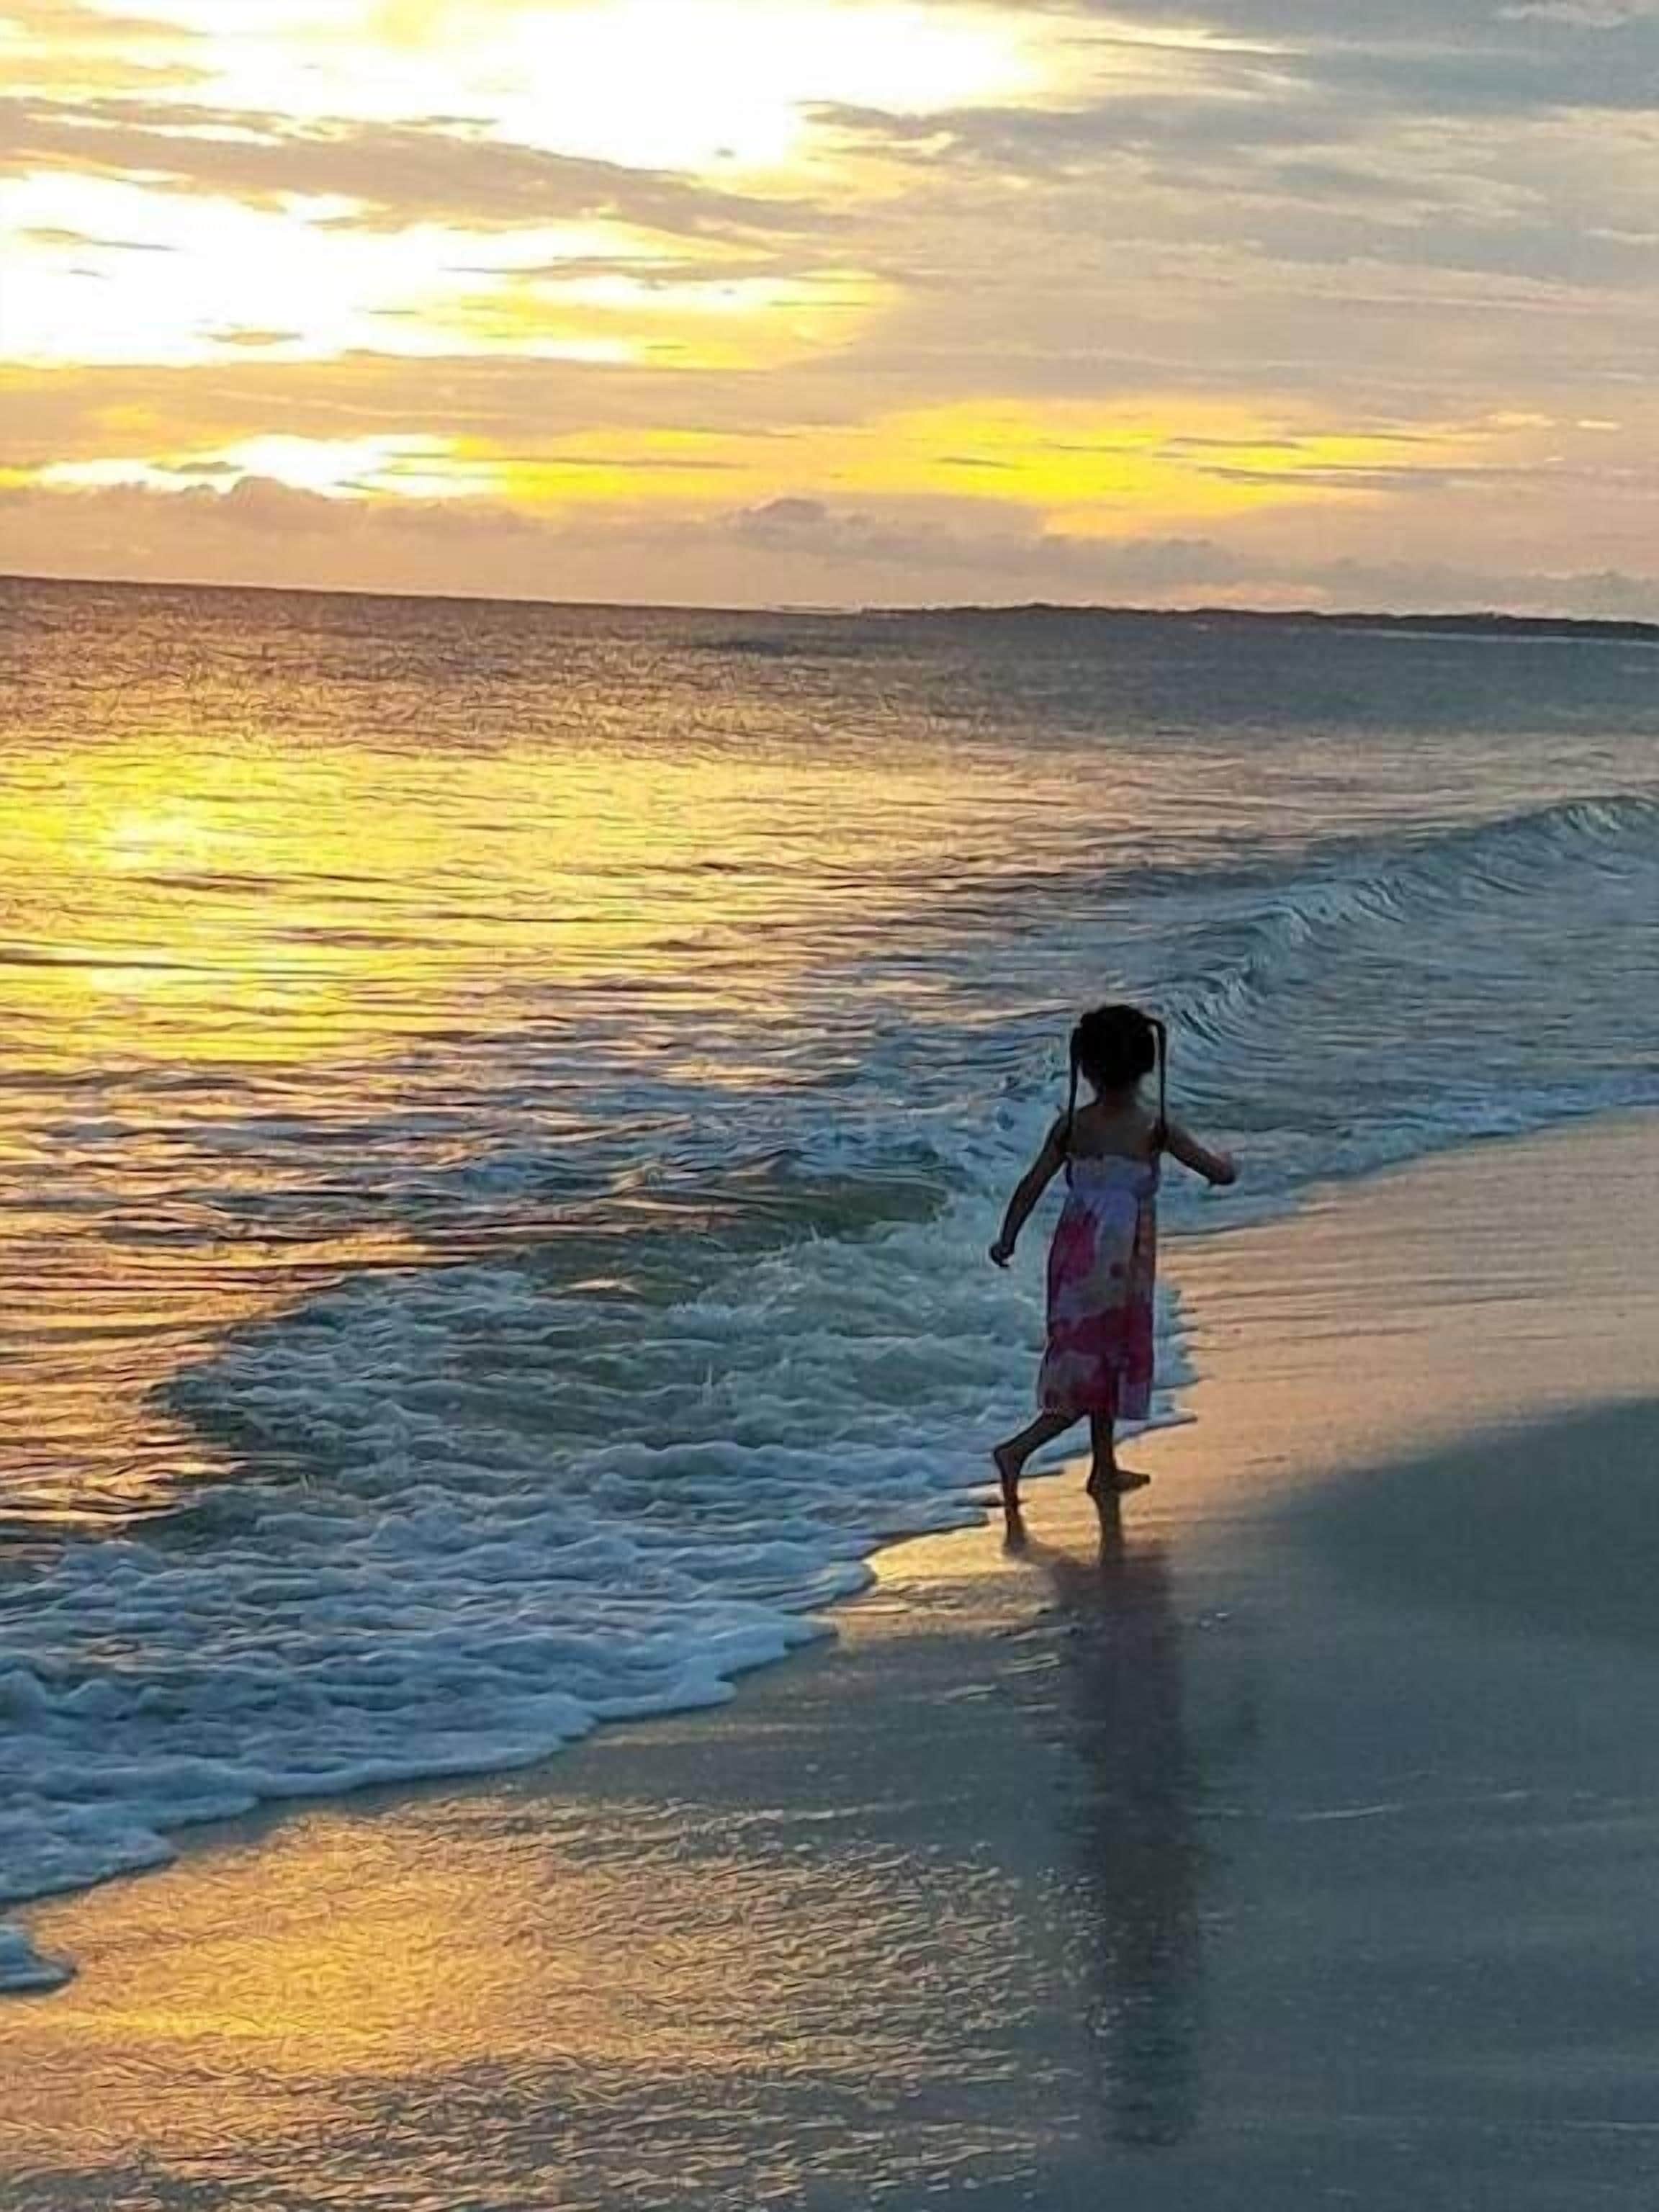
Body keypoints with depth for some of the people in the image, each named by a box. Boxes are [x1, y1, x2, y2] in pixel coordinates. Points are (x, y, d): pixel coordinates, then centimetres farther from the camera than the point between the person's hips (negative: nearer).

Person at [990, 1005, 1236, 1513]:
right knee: (1105, 1363, 4)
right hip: (1124, 1258, -4)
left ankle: (1105, 1469, 26)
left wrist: (1006, 1240, 4)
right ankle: (1018, 1451, -9)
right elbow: (1220, 1174, -6)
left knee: (1096, 1364, 17)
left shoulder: (1072, 1125, -3)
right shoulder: (1156, 1130, -10)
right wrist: (1225, 1160, 17)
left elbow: (1033, 1184, -6)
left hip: (1074, 1252, 4)